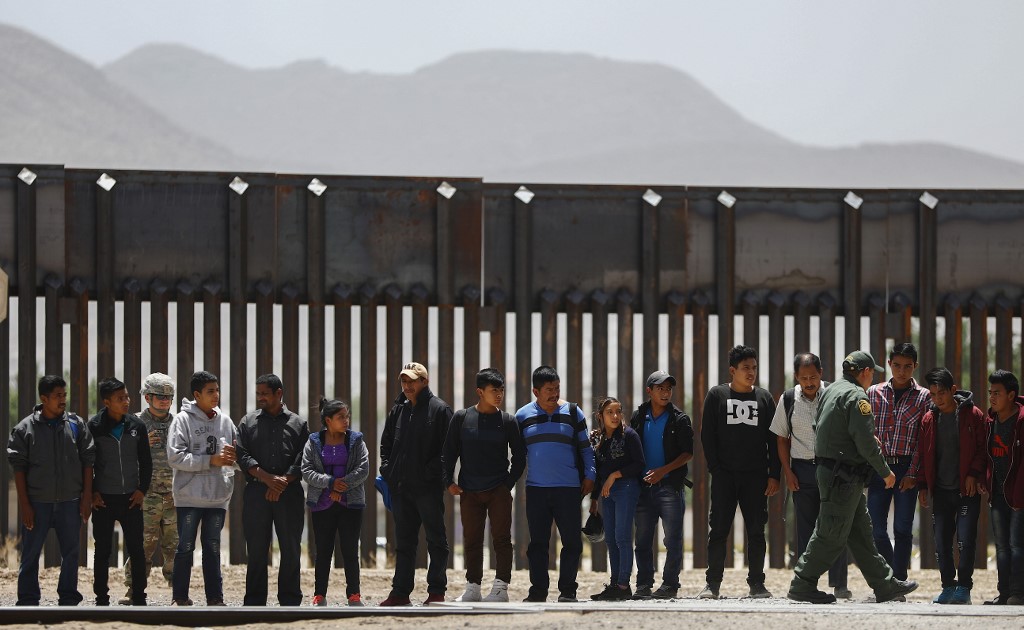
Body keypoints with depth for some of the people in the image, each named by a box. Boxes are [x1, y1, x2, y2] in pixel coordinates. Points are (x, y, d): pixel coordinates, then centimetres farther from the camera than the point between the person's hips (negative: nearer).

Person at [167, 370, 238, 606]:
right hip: (189, 496, -4)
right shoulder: (183, 419, -6)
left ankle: (215, 598, 14)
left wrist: (234, 456, -11)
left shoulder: (225, 421, 8)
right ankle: (180, 598, 9)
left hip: (218, 496, 4)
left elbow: (239, 457, 13)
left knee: (213, 548, 9)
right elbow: (175, 457, -14)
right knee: (185, 547, 2)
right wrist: (211, 460, -17)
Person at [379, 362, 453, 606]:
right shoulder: (398, 410, 15)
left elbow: (447, 448, -10)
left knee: (436, 539, -1)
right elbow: (386, 443, 23)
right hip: (401, 486, 7)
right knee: (404, 541, 11)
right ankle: (400, 592, 15)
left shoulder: (439, 410, -5)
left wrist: (431, 472, -16)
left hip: (428, 487, -7)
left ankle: (437, 592, 2)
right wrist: (387, 470, 8)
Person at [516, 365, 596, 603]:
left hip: (568, 488, -1)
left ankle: (567, 590, 5)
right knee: (537, 542, 3)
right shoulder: (523, 416, 8)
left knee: (572, 541, -2)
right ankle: (538, 590, 8)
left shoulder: (573, 413, 5)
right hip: (536, 488, 1)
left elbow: (586, 447, 10)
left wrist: (589, 475, 2)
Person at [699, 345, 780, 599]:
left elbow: (774, 440, 9)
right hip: (724, 474, -1)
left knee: (756, 530, 0)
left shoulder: (764, 398, 10)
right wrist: (715, 469, -6)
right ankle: (713, 583, 1)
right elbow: (707, 435, 4)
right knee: (719, 529, -3)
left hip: (756, 475, 1)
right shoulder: (717, 395, 6)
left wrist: (774, 475, 1)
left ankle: (756, 583, 5)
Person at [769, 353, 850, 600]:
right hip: (802, 470, 1)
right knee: (805, 528, 4)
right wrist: (787, 472, 1)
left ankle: (839, 584, 2)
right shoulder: (788, 400, 3)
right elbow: (782, 439, 10)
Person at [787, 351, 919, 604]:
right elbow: (866, 443, -19)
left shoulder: (830, 391, 14)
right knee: (832, 535, -5)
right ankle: (802, 586, -1)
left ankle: (885, 585, 19)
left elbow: (820, 431, 17)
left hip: (827, 467, 10)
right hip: (844, 476, -10)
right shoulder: (856, 396, -15)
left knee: (861, 532, 13)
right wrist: (885, 472, -7)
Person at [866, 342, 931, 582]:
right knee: (877, 528, 0)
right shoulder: (874, 393, 10)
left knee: (902, 528, -4)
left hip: (907, 467, -2)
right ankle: (891, 577, 20)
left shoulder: (924, 397, 5)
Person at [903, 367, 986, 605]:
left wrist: (974, 474, -12)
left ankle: (964, 587, 0)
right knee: (941, 542, 3)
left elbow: (983, 449, -1)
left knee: (966, 540, -9)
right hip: (941, 489, 4)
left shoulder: (972, 415, -3)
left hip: (967, 488, -4)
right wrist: (922, 485, 8)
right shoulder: (929, 419, 8)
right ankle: (948, 587, 13)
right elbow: (921, 454, 13)